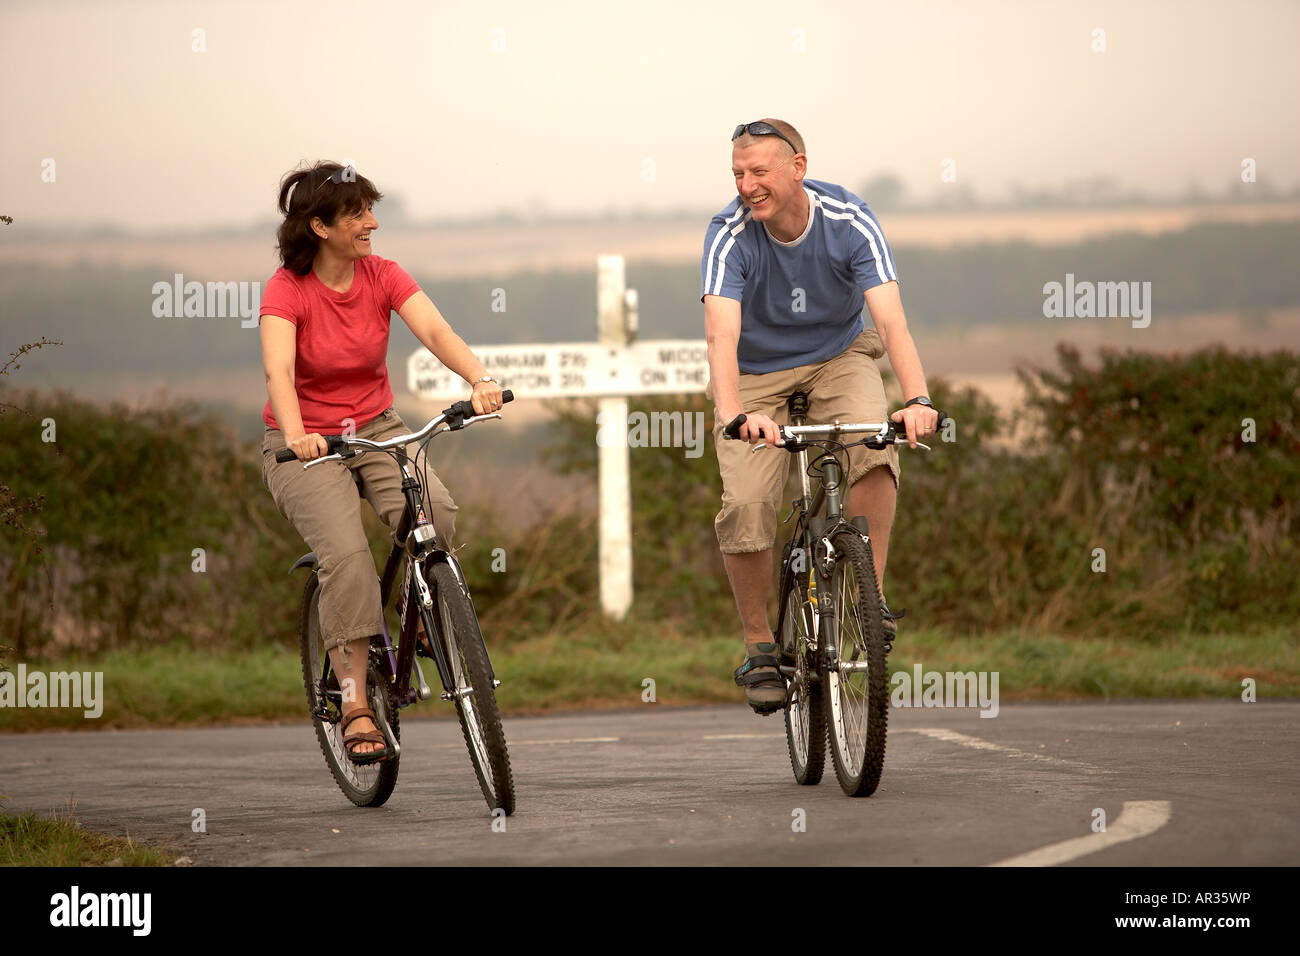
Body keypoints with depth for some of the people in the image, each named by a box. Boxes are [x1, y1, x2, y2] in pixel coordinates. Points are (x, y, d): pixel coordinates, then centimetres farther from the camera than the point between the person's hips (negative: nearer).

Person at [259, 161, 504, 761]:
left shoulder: (383, 277, -4)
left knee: (434, 512, -27)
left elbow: (436, 332, -19)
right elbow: (278, 370, -31)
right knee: (346, 555, -26)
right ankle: (355, 706, -21)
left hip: (375, 429, 3)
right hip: (306, 445, -3)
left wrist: (480, 380, -39)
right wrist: (295, 434, -50)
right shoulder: (287, 290, -15)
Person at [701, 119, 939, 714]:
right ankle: (758, 644, 0)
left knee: (874, 447, -32)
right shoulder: (730, 235, -25)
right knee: (746, 505, -20)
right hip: (755, 372, 0)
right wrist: (735, 415, -56)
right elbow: (722, 333, -38)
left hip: (838, 355, 0)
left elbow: (890, 320, -33)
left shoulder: (849, 223, -23)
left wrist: (917, 399, -50)